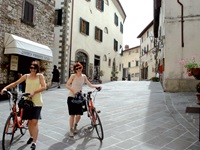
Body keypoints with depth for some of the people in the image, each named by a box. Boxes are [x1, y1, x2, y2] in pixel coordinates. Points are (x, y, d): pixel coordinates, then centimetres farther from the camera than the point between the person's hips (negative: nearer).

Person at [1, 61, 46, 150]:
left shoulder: (40, 76, -2)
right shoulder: (26, 76, 6)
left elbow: (44, 87, -13)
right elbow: (15, 83, 3)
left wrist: (34, 92, -26)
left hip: (36, 102, -3)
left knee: (34, 122, -7)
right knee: (29, 121, 13)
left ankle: (34, 142, 0)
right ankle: (31, 137, 36)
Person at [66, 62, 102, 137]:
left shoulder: (84, 76, 6)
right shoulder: (73, 76, -6)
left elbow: (90, 85, 6)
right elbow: (67, 85, -9)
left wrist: (97, 86, -9)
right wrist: (73, 91, -22)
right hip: (71, 97, -3)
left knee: (79, 115, -2)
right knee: (72, 114, 0)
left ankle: (75, 125, 30)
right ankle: (71, 130, 21)